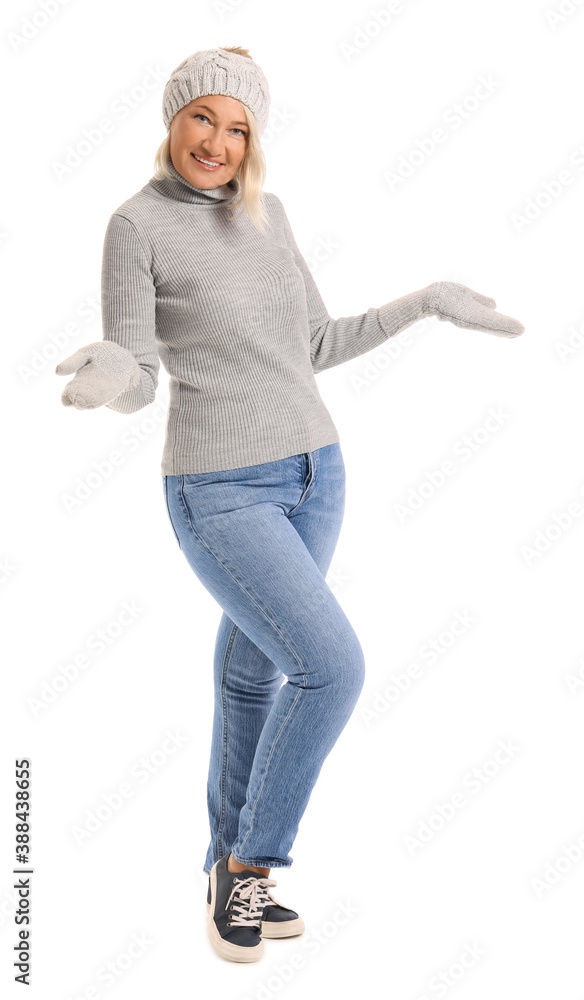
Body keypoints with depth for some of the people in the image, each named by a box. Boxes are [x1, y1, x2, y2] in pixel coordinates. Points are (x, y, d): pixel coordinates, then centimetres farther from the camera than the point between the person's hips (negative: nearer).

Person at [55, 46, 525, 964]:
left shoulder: (265, 214, 8)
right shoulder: (137, 226, -10)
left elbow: (313, 349, 13)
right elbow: (135, 383, -12)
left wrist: (426, 302, 11)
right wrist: (115, 379, -37)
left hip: (311, 476, 7)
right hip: (221, 496, -7)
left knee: (254, 676, 15)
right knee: (334, 668, -18)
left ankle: (234, 871, 32)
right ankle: (251, 861, 5)